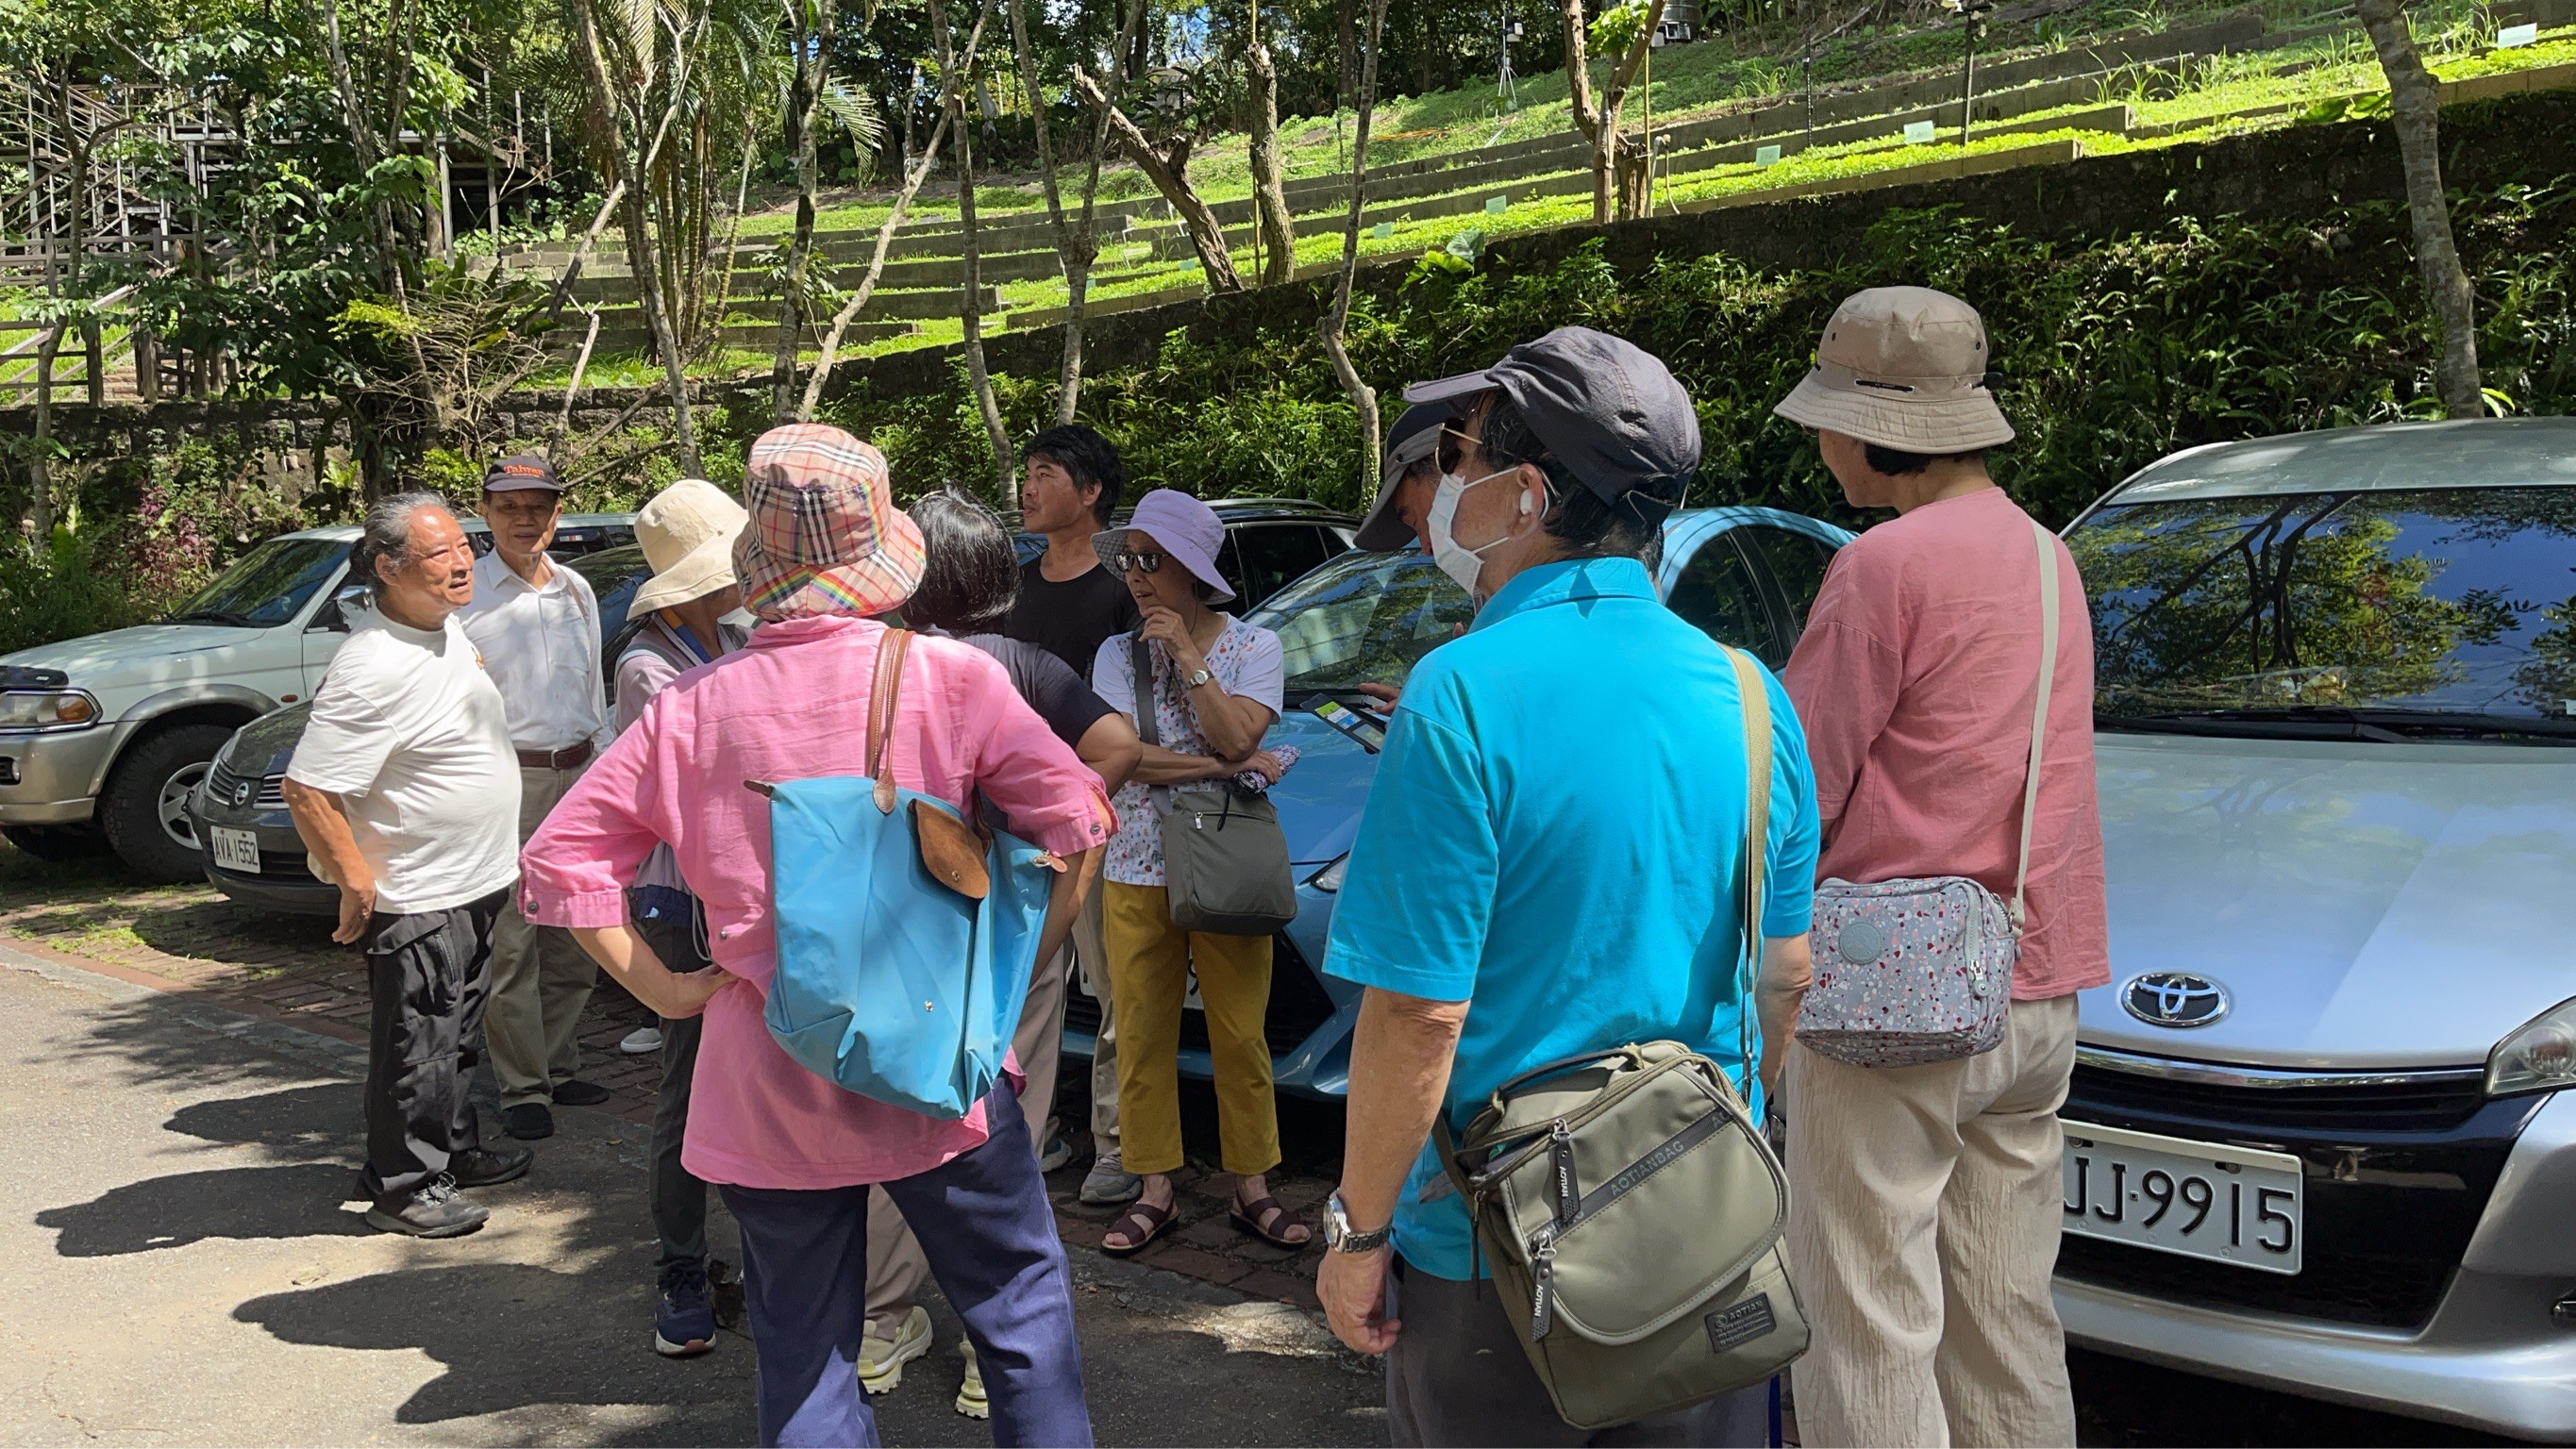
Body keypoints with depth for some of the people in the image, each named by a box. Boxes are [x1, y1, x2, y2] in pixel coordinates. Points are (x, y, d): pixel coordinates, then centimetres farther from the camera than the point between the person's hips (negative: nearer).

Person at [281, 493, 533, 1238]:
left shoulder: (445, 627, 4)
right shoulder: (376, 667, -27)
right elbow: (307, 788, -27)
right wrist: (355, 882, -21)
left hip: (471, 883, 9)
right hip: (416, 899, -9)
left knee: (457, 1032, 22)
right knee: (416, 1047, 3)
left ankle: (455, 1149, 38)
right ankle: (405, 1188, 17)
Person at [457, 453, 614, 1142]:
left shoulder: (577, 591, 13)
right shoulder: (467, 594, -5)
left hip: (577, 775, 6)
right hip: (506, 780, -6)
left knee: (574, 938, 12)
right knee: (510, 943, -4)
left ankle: (559, 1068, 24)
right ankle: (522, 1089, 4)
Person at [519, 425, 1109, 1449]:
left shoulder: (689, 707, -4)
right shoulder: (947, 676, -9)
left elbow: (560, 861, -2)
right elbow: (1075, 817, -10)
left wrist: (665, 989, 3)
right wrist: (1020, 969, 1)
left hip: (763, 1087, 2)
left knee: (801, 1357, 15)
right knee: (1022, 1312, 14)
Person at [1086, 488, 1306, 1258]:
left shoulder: (1253, 646, 2)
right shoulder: (1118, 653, 5)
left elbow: (1235, 736, -13)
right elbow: (1128, 759, -7)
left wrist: (1188, 654, -13)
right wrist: (1233, 767, -10)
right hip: (1138, 870, 2)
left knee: (1241, 1035, 2)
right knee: (1142, 1036, 5)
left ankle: (1252, 1189, 14)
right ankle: (1154, 1191, 16)